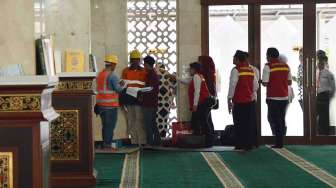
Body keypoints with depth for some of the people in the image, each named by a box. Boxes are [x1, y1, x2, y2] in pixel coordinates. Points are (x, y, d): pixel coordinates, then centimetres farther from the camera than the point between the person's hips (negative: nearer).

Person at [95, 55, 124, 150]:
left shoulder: (99, 74, 10)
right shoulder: (112, 76, -14)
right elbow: (118, 89, -18)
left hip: (101, 103, 8)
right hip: (110, 104, -8)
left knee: (105, 125, 15)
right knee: (110, 125, -2)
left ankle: (105, 144, 19)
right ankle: (108, 145, -1)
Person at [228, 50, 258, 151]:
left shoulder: (236, 70, -11)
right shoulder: (251, 70, 11)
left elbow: (232, 85, -14)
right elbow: (255, 84, 12)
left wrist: (229, 99, -10)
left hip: (238, 101, -7)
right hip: (249, 101, 7)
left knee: (239, 124, -2)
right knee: (248, 123, 9)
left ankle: (240, 145, -2)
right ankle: (249, 144, 13)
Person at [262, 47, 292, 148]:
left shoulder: (268, 66, -9)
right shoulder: (286, 66, 7)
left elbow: (265, 83, -13)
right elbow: (289, 82, 10)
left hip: (273, 97, -5)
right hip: (284, 97, 5)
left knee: (274, 120, 0)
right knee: (282, 119, 14)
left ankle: (279, 142, -3)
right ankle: (280, 140, 18)